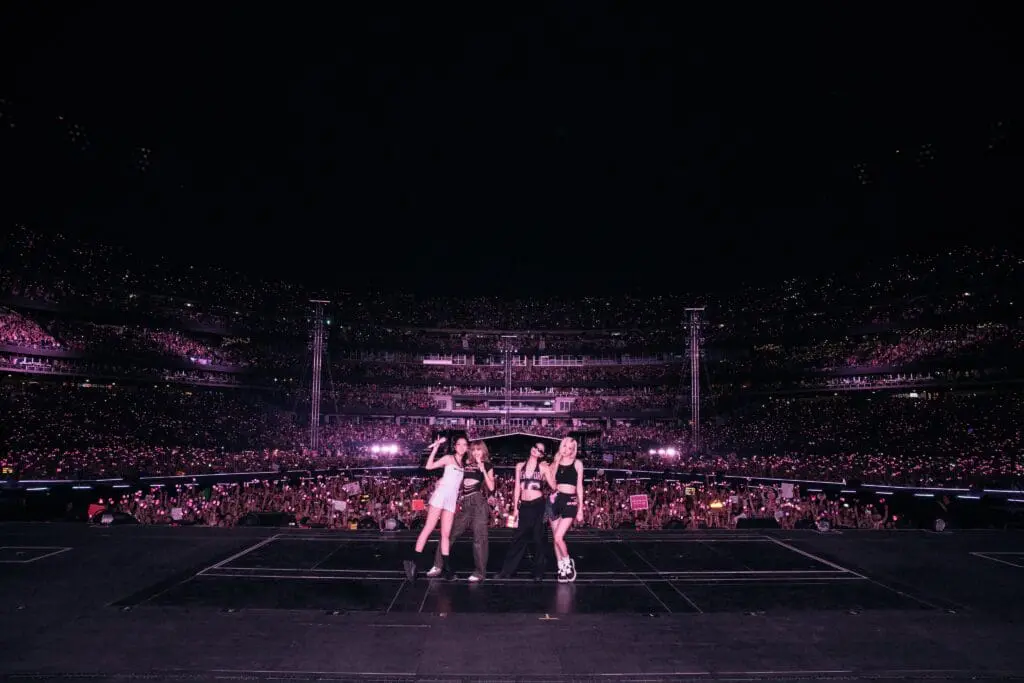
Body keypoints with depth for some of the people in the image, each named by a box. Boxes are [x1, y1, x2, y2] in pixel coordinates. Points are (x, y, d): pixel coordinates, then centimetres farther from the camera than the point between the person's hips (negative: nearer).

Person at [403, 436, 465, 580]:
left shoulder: (464, 464, 18)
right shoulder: (449, 458, 2)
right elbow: (429, 466, -8)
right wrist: (436, 448, -12)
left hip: (452, 499, 5)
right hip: (440, 495, -5)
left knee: (446, 534, 6)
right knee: (428, 528, -11)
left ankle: (446, 567, 7)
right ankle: (414, 560, -12)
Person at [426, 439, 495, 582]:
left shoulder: (487, 466, 6)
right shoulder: (466, 465, 17)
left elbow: (491, 487, -4)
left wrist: (483, 470, -11)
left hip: (479, 503, -4)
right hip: (465, 504, 5)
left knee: (479, 538, -4)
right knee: (449, 534, 3)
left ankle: (480, 572, 3)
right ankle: (438, 566, 11)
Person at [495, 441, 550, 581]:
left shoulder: (543, 467, 2)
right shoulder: (520, 466, 10)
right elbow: (517, 488, 10)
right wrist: (515, 508, 8)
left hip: (538, 505, -3)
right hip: (524, 506, 3)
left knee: (538, 539, 2)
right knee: (519, 537, 5)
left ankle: (538, 572, 12)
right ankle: (508, 570, 11)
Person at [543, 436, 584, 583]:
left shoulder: (577, 463, 2)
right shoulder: (555, 462, 9)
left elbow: (579, 486, 2)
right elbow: (552, 484, 2)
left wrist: (580, 509, -1)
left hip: (570, 501, -4)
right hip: (555, 501, 4)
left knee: (558, 537, -14)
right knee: (555, 538, 6)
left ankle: (568, 563, 10)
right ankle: (562, 569, 20)